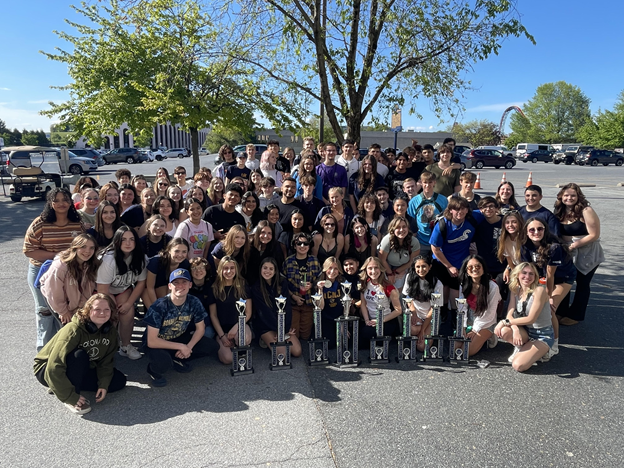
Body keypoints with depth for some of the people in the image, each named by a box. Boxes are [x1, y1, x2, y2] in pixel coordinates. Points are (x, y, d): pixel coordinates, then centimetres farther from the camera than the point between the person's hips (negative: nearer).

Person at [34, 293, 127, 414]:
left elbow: (106, 362, -2)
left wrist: (103, 385, -16)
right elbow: (54, 368, -33)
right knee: (80, 355, -36)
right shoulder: (74, 330, -30)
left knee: (119, 381, -6)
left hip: (80, 372, 7)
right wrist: (70, 397, -30)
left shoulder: (110, 331, -10)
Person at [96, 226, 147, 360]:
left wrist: (129, 303, -16)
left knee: (128, 313, -19)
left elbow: (141, 283, -8)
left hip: (124, 290, 3)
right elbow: (103, 289, -23)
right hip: (105, 291, -3)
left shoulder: (140, 258, -18)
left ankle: (126, 346, 4)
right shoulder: (109, 259, -30)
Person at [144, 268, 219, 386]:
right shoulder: (159, 307, -27)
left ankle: (177, 359, 7)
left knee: (212, 347, -15)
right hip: (159, 343, -5)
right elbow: (151, 341, -26)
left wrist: (189, 347, -20)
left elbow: (200, 329, -3)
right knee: (163, 362, -38)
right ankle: (153, 369, 0)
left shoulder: (194, 303, -14)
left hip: (180, 338, 5)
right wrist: (181, 347, -25)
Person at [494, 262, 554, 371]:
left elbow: (531, 319, -23)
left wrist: (504, 322, -24)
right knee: (503, 331, -29)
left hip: (543, 335, -5)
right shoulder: (516, 290, 0)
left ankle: (539, 352, 8)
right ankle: (521, 347, 3)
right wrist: (515, 329, -28)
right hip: (525, 331, 5)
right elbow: (510, 315, -7)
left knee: (518, 365, -22)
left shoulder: (539, 290, -20)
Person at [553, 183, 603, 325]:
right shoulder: (560, 212, 0)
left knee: (582, 284, 8)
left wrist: (574, 245, -20)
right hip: (567, 254, 5)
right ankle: (561, 311, 26)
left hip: (587, 255, -5)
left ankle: (575, 315, 20)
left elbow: (594, 235, -19)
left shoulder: (586, 211, -18)